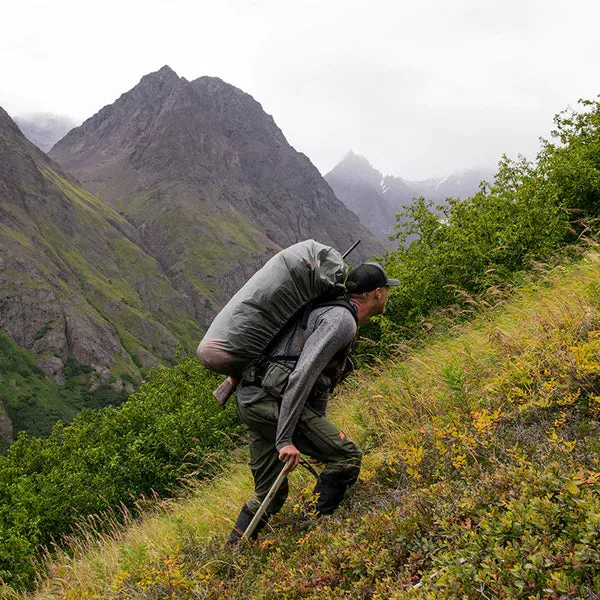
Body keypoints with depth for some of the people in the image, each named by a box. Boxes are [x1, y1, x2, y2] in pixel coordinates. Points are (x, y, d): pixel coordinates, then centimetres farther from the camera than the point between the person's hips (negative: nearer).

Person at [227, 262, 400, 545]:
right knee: (347, 456, -2)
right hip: (273, 401, -10)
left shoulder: (333, 315, 23)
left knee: (270, 495, 17)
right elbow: (302, 375, -23)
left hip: (251, 399, 10)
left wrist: (320, 440, 33)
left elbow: (320, 381, 29)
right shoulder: (342, 321, -11)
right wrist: (285, 439, -24)